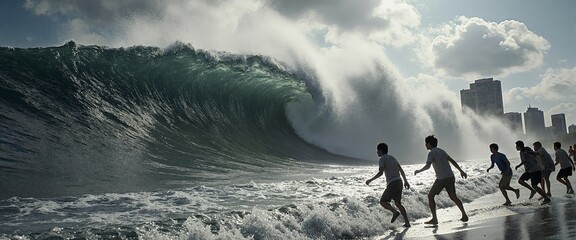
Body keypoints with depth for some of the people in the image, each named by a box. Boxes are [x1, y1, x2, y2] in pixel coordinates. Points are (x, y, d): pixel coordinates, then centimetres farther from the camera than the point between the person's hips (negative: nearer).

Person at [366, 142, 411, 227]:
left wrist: (370, 180, -12)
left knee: (382, 202, 1)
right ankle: (407, 223, 10)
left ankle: (394, 212, -22)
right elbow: (401, 170, 21)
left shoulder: (382, 159, -5)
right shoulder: (392, 158, 21)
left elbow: (380, 173, -18)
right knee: (398, 203, 16)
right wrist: (406, 181, 27)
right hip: (399, 182, 8)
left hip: (392, 184, -8)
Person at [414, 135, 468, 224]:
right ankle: (464, 215, 12)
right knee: (453, 197, 17)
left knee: (430, 196, 4)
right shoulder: (441, 151, 17)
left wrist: (418, 171, -5)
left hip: (442, 179, -7)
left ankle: (434, 218, 0)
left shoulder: (431, 153, -7)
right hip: (451, 177, 8)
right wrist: (461, 171, 22)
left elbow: (427, 166, -20)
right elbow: (452, 161, 18)